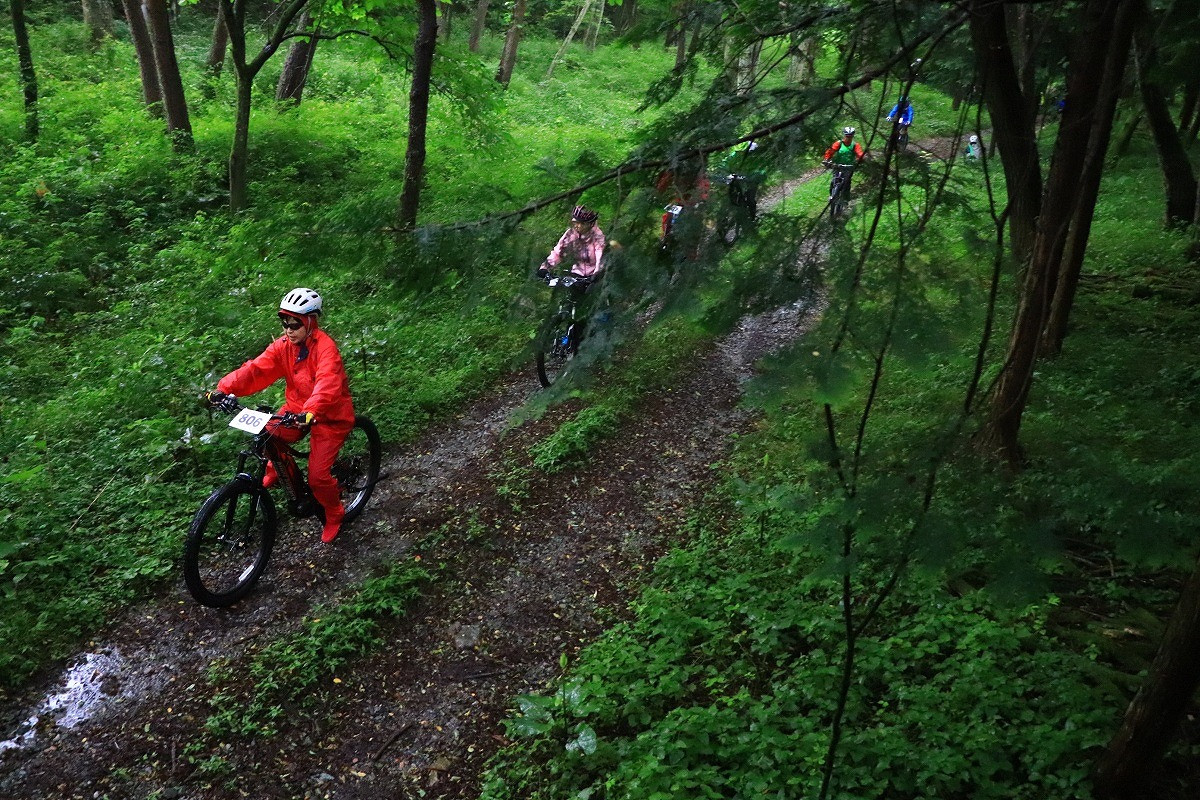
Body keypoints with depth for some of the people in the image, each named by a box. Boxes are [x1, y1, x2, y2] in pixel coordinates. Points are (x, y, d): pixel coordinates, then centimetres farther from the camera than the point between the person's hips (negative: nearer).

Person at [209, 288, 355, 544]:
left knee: (317, 476, -10)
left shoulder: (326, 347, -25)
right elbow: (256, 369, -17)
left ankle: (334, 514, 20)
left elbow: (327, 383, -42)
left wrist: (310, 411, -59)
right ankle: (275, 472, 20)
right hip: (297, 408, 6)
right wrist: (224, 388, -33)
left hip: (329, 415, -6)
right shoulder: (284, 345, -6)